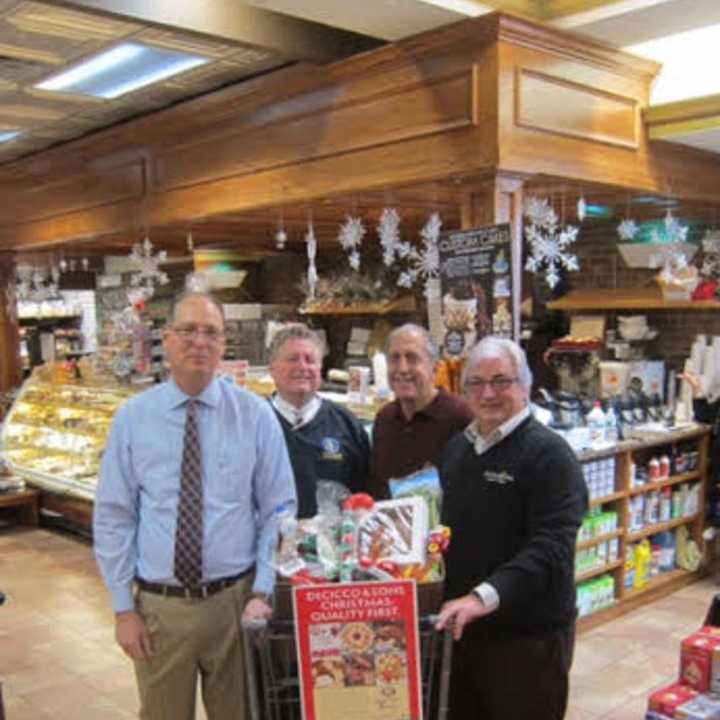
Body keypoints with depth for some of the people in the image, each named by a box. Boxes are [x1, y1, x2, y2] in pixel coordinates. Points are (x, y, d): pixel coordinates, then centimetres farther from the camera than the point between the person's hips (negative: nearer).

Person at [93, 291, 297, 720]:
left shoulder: (256, 415, -4)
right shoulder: (132, 418, -3)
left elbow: (277, 511, -1)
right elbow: (113, 518, 0)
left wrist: (261, 593, -7)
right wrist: (123, 609, -2)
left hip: (235, 601, 0)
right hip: (158, 607, 0)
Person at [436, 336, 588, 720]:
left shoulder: (549, 453, -15)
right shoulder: (457, 447, 10)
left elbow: (550, 547, -25)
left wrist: (485, 596, -35)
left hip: (529, 634, -7)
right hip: (461, 625, 7)